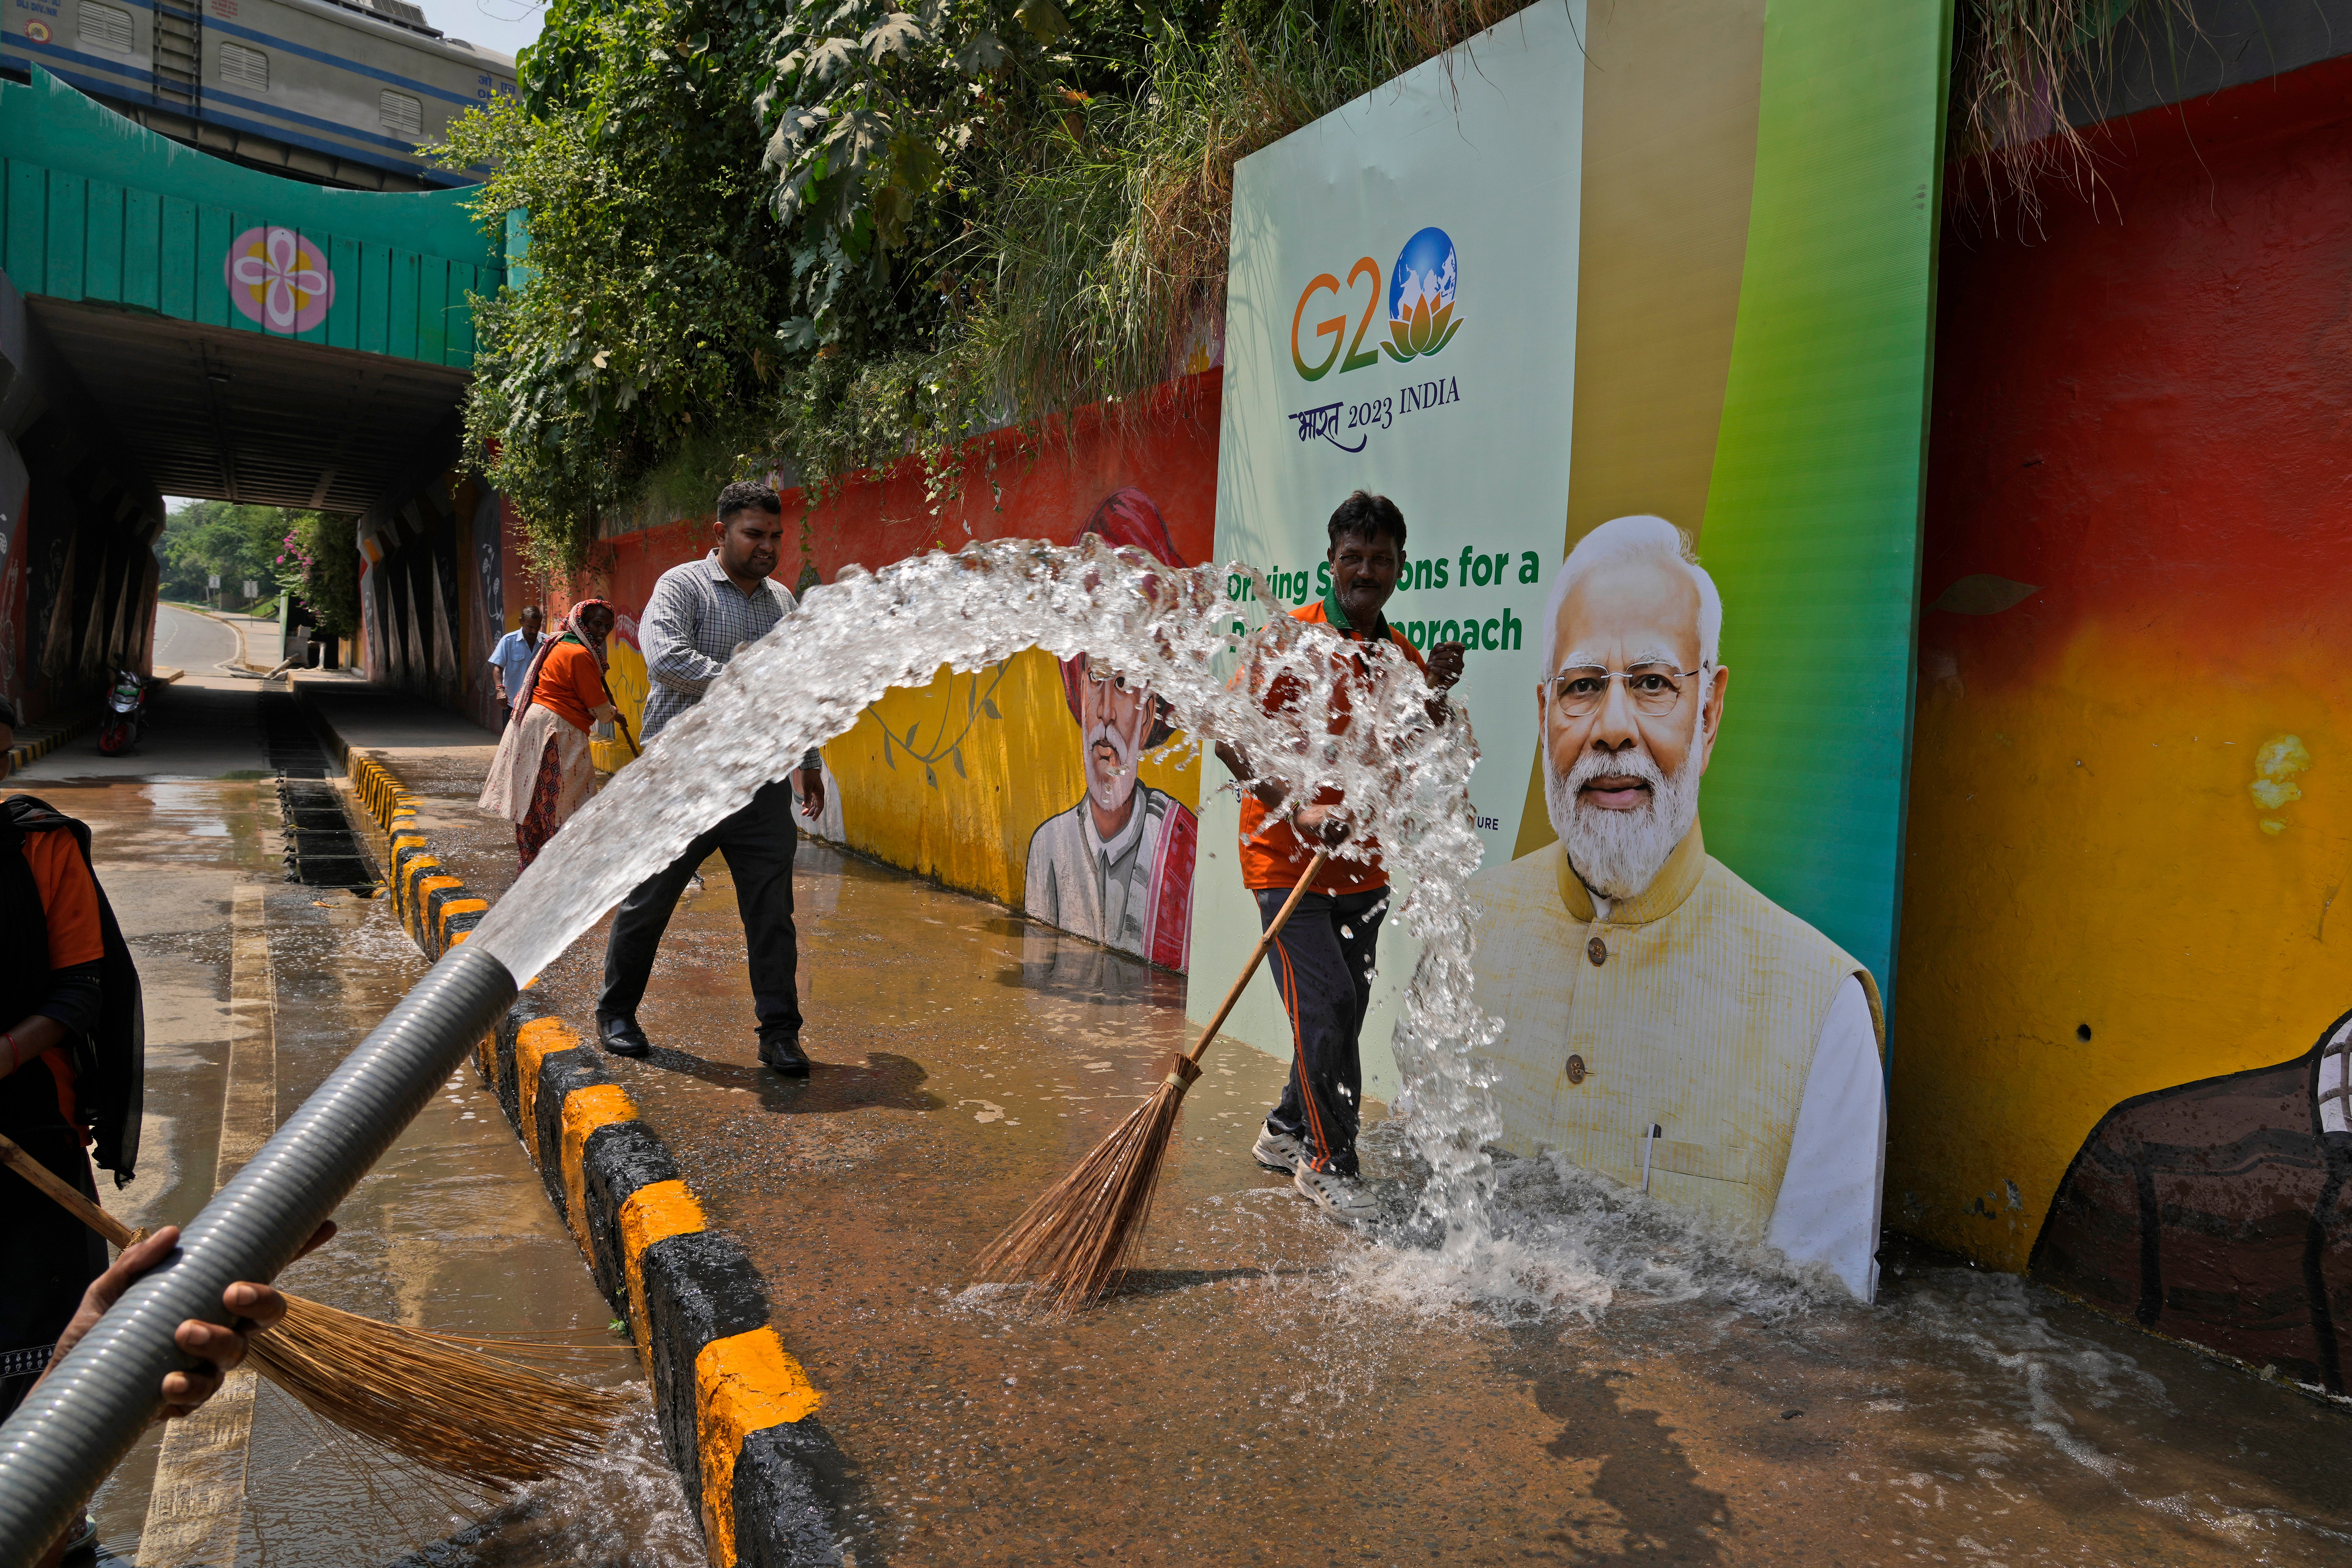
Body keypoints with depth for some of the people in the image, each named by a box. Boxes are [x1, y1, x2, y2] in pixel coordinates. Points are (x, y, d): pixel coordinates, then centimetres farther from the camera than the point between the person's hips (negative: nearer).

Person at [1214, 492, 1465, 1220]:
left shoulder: (1404, 656, 9)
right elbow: (1228, 737, -14)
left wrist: (1436, 697, -9)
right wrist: (1296, 811, -24)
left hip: (1363, 866, 6)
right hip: (1287, 860, -6)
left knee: (1344, 1010, 13)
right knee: (1328, 1006, -10)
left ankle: (1287, 1132, 33)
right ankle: (1329, 1163, 6)